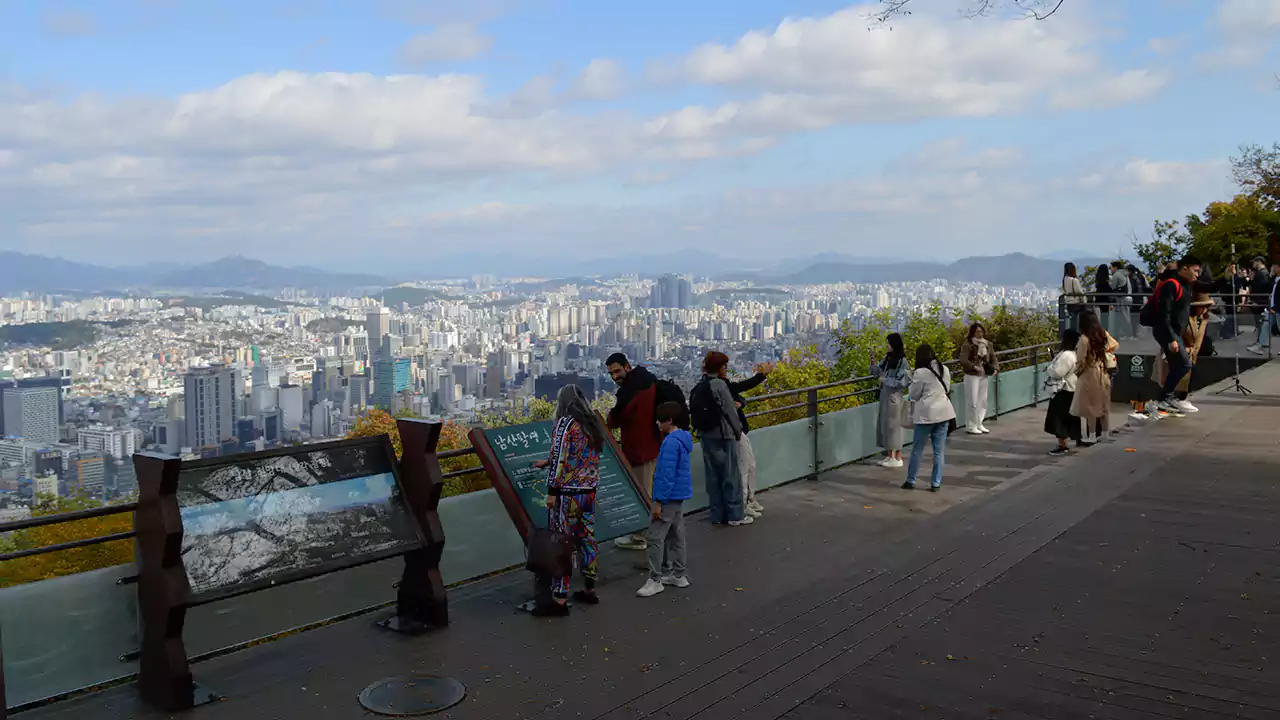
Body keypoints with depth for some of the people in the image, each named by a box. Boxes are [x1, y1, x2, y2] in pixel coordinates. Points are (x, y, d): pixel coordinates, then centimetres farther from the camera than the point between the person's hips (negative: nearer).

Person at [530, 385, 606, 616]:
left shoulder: (565, 423, -11)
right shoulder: (593, 423, 12)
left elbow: (559, 458, -16)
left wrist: (552, 491, -12)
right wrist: (548, 462, 34)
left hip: (567, 492, -8)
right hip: (590, 490, 8)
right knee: (587, 538, 15)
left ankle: (559, 598, -1)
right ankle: (589, 588, 24)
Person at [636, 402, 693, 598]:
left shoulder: (671, 442, -20)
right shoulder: (682, 439, 10)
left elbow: (667, 475, -22)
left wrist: (659, 501, -20)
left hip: (669, 496, -10)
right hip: (679, 496, 10)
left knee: (656, 537, -6)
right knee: (676, 536, 16)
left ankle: (655, 580, -4)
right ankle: (679, 575, 25)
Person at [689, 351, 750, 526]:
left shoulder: (698, 388, 9)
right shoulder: (719, 384, -13)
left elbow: (694, 411, 8)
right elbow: (729, 411, -11)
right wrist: (738, 431, 0)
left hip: (706, 436, 7)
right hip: (723, 435, -7)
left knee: (712, 476, 11)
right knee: (731, 475, 1)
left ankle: (717, 514, 16)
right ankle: (735, 515, 5)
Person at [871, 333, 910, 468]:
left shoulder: (902, 361, -15)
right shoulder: (887, 357, 6)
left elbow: (902, 382, -17)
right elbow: (877, 372, 14)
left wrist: (885, 380, -15)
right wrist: (873, 362, -4)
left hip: (894, 397, -8)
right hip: (885, 395, 8)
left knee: (893, 425, -2)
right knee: (884, 425, 11)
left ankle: (898, 458, 6)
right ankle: (890, 455, 21)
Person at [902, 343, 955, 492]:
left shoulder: (920, 373, -12)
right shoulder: (945, 369, 6)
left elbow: (913, 395, -4)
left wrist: (912, 383, 13)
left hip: (926, 414, -5)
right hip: (943, 412, 5)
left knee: (918, 449, 7)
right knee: (940, 450, 7)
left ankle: (911, 481, 16)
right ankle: (936, 483, 10)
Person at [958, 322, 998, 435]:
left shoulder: (988, 344, 9)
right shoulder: (968, 345, -11)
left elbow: (993, 358, 9)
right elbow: (963, 361, -21)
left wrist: (995, 368, -10)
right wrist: (975, 367, -30)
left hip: (985, 376, 6)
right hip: (972, 376, -6)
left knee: (983, 401, 12)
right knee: (972, 402, -4)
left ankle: (979, 424, 23)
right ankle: (970, 426, 5)